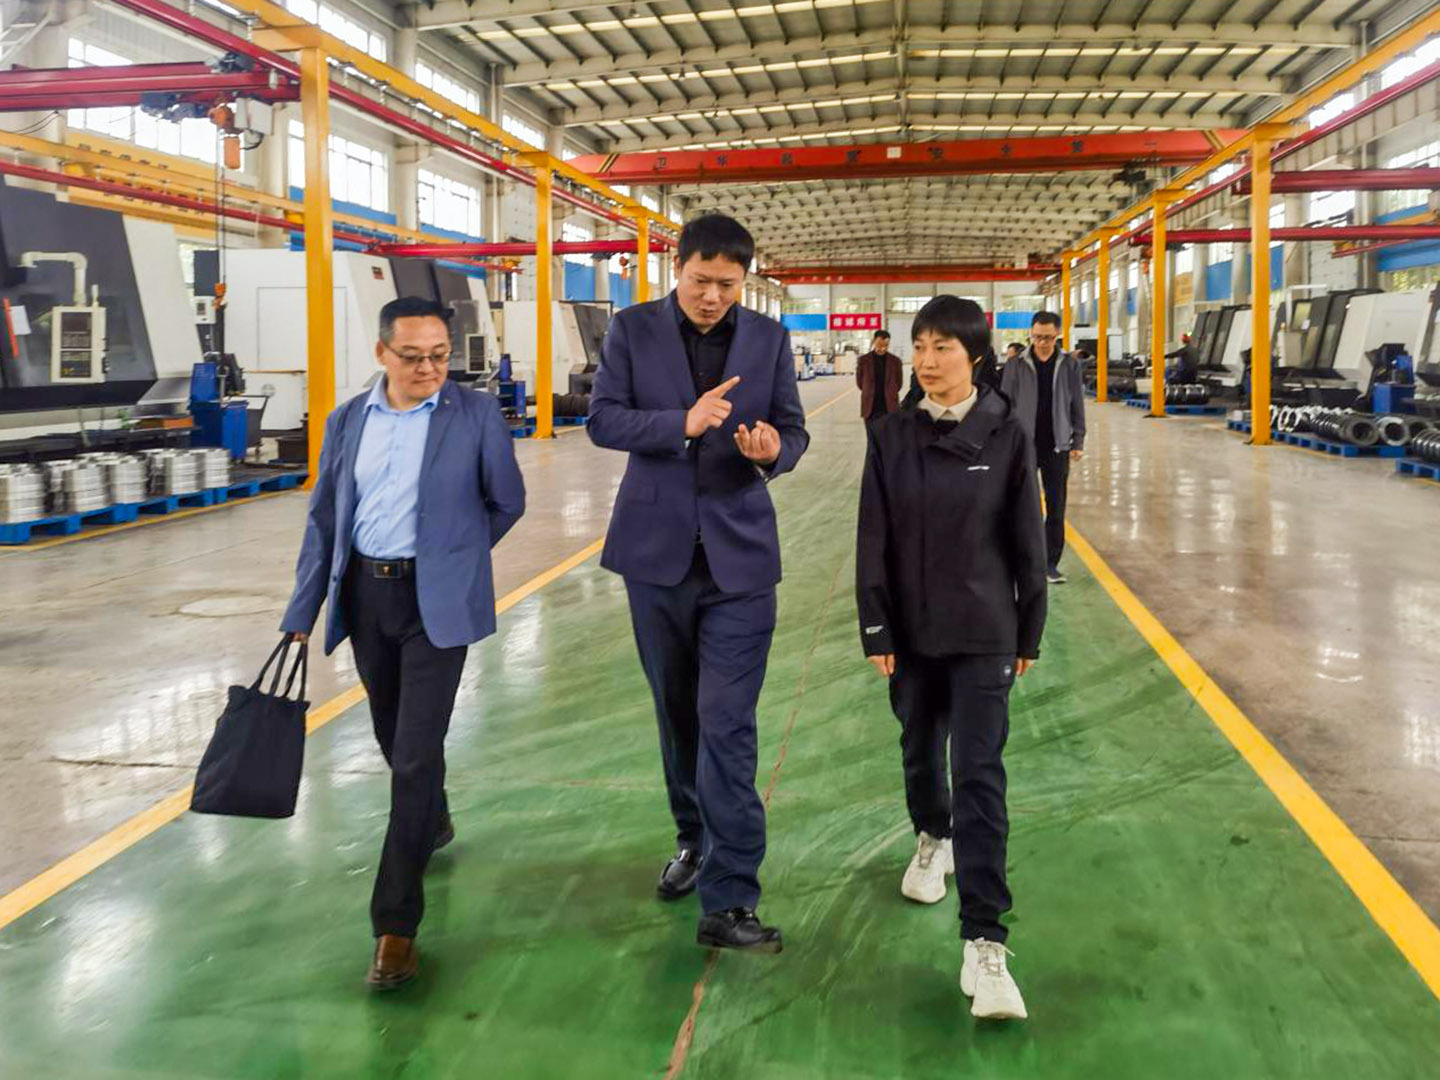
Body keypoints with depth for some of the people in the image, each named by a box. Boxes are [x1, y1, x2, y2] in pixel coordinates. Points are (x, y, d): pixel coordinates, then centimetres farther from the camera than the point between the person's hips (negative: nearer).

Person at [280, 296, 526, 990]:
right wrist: (301, 617, 4)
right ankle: (434, 824, 50)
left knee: (416, 754, -9)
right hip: (365, 595, 5)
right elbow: (323, 522, 7)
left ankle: (395, 925, -3)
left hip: (435, 601, -4)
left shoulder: (476, 416, -6)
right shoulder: (347, 423, 5)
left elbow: (507, 502, 5)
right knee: (393, 737, 20)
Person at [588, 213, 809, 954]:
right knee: (676, 711, 16)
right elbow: (602, 420, -6)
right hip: (657, 548, 1)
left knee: (727, 722, -8)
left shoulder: (768, 337, 3)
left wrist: (773, 449, -20)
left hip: (738, 552, -1)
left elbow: (793, 430, 4)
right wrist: (683, 424, -22)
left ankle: (728, 900, -4)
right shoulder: (633, 329, 0)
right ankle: (695, 839, 38)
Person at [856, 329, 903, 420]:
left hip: (889, 408, 0)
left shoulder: (895, 361, 2)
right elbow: (859, 382, 9)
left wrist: (889, 394, 5)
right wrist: (870, 393, 10)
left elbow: (899, 383, 10)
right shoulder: (864, 360, 1)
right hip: (870, 407, 0)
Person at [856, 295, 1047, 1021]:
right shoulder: (891, 436, -2)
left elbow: (1027, 541, -1)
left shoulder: (1006, 435, -6)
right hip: (911, 631, 3)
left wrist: (1029, 633, 2)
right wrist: (875, 630, -3)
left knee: (979, 776, -7)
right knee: (919, 750, 19)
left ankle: (983, 942, -6)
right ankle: (932, 837, 51)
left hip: (983, 633, -3)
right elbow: (873, 541, 0)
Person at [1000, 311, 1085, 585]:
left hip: (1057, 446, 1)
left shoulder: (1070, 364, 2)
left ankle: (1051, 563, 11)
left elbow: (1077, 405, 7)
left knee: (1056, 508, 3)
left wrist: (1078, 441, 3)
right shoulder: (1016, 366, -2)